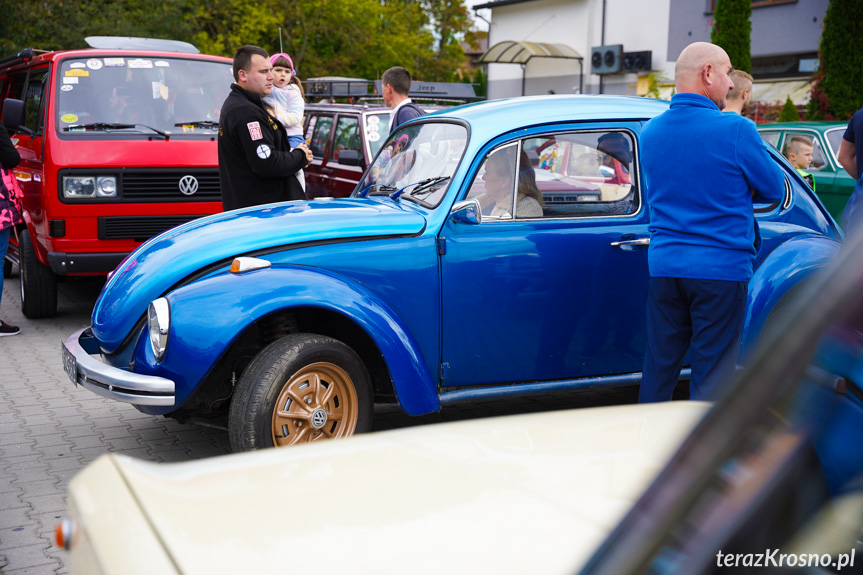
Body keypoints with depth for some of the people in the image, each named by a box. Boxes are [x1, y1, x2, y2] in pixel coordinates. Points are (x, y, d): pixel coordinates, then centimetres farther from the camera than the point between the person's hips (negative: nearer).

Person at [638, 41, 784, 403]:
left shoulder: (649, 132, 7)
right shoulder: (735, 130, -13)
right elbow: (774, 190, -2)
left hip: (663, 264, 6)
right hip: (720, 268, -5)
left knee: (659, 369, 13)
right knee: (711, 376, 3)